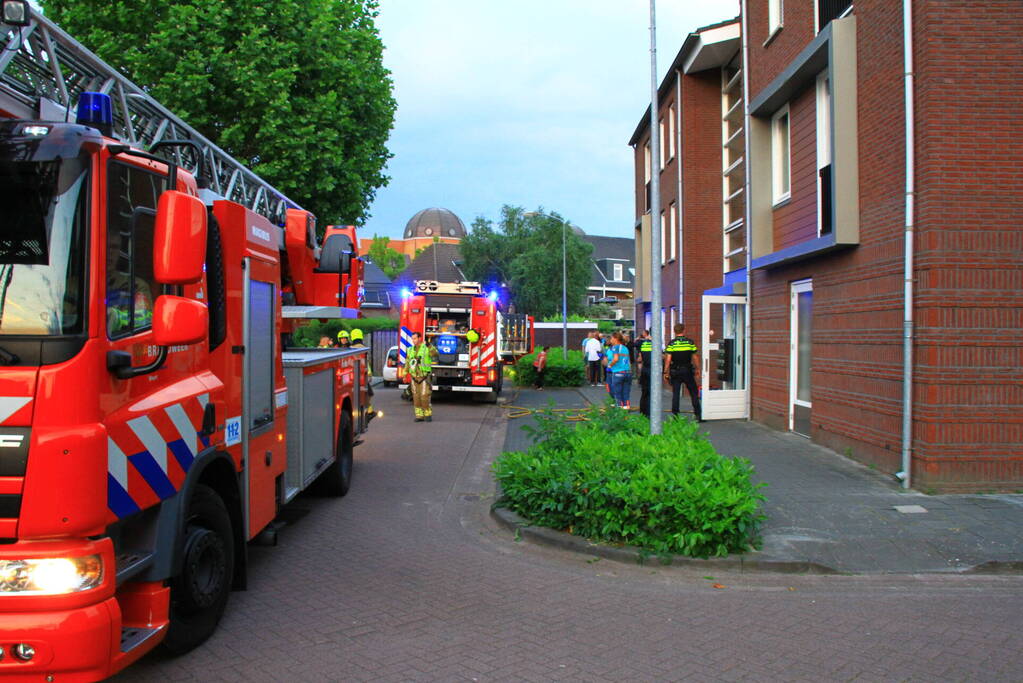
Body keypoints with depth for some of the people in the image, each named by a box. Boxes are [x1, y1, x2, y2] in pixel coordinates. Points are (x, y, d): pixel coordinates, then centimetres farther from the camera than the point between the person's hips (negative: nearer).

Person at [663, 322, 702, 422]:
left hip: (675, 372, 0)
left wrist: (666, 372, -2)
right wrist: (697, 369, 15)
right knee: (694, 393, 8)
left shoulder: (671, 343, -5)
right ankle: (698, 415, 6)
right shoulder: (690, 342, -2)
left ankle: (675, 416, 4)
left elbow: (668, 359, -9)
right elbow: (695, 357, 2)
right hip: (688, 371, 0)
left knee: (675, 394, 5)